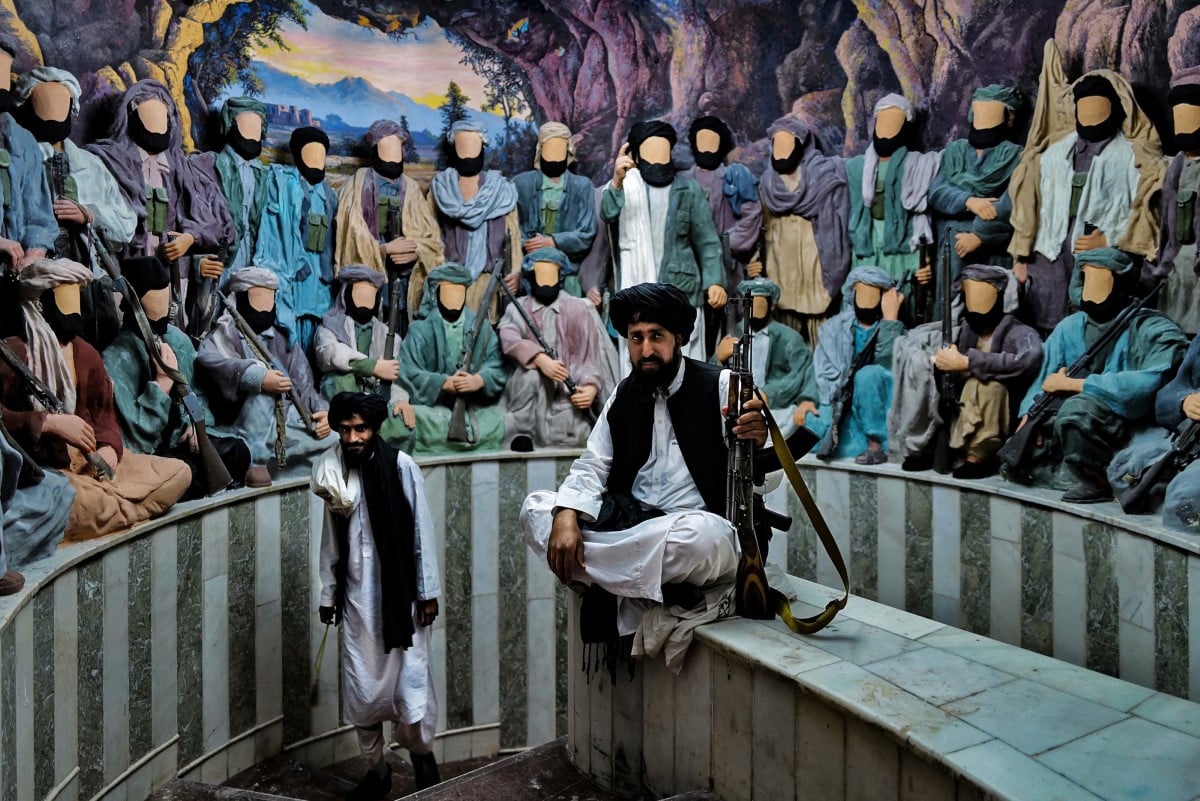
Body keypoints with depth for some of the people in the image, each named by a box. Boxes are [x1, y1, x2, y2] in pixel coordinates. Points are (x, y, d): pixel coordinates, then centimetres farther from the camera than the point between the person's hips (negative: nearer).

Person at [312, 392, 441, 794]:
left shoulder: (402, 466, -9)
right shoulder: (334, 472, 4)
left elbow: (421, 531, -7)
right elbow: (331, 540, 11)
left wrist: (427, 591, -6)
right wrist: (328, 593, 13)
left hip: (400, 592, -4)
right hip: (356, 595, 4)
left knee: (411, 681, -2)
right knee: (360, 687, 9)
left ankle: (422, 754, 26)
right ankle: (377, 769, 28)